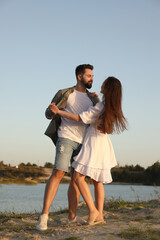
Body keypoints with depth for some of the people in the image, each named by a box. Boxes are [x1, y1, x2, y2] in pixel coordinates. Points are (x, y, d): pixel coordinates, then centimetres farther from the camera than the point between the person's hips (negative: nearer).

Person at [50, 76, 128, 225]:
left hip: (93, 144, -9)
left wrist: (58, 112, -11)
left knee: (78, 176, -11)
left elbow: (78, 118, -17)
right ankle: (99, 215, 9)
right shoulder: (113, 108, 5)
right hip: (103, 145, 9)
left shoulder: (99, 108, -19)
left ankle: (92, 210, -16)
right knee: (97, 180, 11)